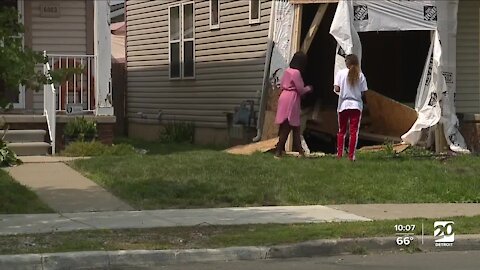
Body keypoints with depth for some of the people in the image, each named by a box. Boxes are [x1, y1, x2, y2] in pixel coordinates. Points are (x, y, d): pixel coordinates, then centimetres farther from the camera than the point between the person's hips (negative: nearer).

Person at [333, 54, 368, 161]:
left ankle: (339, 154, 9)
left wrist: (342, 91, 9)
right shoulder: (360, 75, -2)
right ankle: (351, 155, -2)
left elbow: (336, 89, -12)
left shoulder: (341, 73, -5)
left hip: (343, 105, 0)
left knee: (341, 131, 12)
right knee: (354, 131, 2)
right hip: (356, 105, 0)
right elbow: (363, 92, -3)